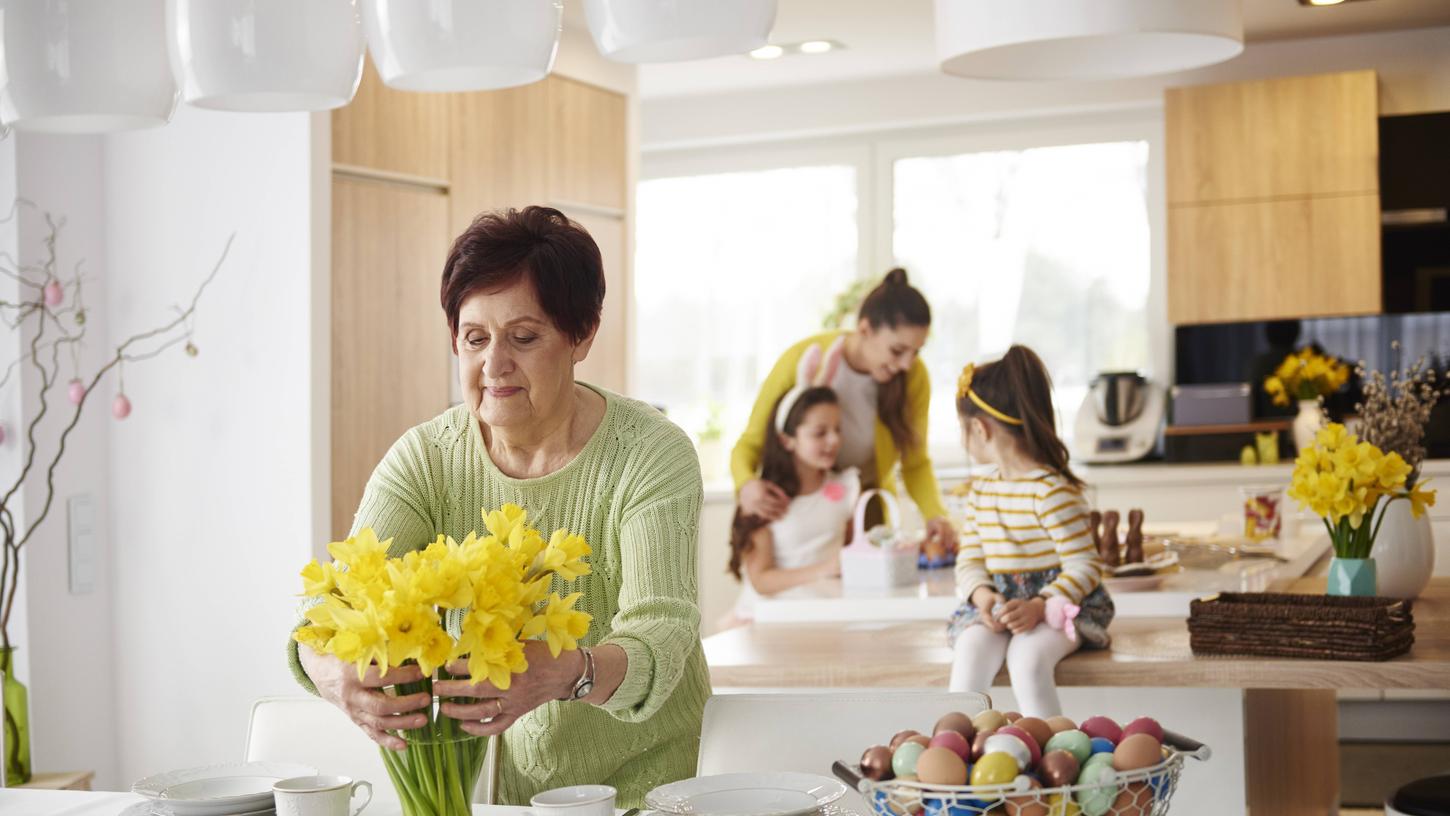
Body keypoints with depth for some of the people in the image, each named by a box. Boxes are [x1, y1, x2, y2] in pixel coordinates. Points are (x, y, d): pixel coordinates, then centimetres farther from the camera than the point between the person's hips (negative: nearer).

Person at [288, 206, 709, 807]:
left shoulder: (652, 456, -12)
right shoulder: (426, 459, -4)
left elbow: (659, 644, -24)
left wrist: (563, 674, -46)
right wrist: (336, 674, -40)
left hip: (641, 778, -5)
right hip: (487, 778, 5)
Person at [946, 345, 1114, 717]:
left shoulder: (1052, 491, -12)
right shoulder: (980, 492, 13)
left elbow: (1086, 566, -14)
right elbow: (970, 561, 10)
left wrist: (1039, 606, -28)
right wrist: (982, 595, -13)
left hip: (1059, 601, -5)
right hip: (998, 603, 5)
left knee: (1027, 658, -36)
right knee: (969, 652, -28)